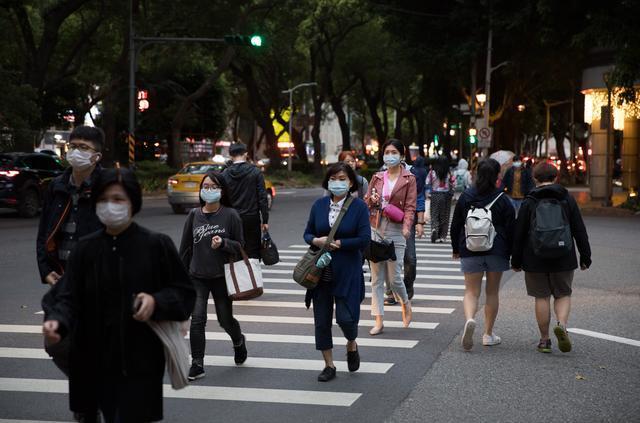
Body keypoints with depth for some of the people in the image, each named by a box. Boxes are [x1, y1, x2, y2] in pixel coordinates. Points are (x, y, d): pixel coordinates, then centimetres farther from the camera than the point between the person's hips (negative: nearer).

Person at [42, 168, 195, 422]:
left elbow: (185, 293, 0)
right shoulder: (85, 249, 4)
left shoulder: (157, 245, -5)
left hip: (141, 361, -3)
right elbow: (70, 297, -1)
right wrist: (58, 322, -23)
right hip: (96, 361, 4)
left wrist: (157, 302, -20)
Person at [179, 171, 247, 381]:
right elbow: (186, 246, 9)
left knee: (225, 319, 10)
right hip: (197, 277, 2)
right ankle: (197, 365, -2)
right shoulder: (194, 215, 2)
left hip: (222, 276, -1)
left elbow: (240, 245, -2)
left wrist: (223, 243, -21)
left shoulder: (230, 215, -6)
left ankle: (239, 341, 43)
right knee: (197, 319, -9)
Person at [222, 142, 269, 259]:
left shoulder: (225, 174, 0)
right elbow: (262, 197, -5)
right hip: (252, 218, -1)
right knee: (253, 253, 2)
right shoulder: (255, 172, -3)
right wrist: (265, 220, -1)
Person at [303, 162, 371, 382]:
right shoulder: (319, 205, 4)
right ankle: (329, 365, 20)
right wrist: (316, 241, -13)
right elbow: (307, 233, 9)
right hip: (321, 271, 4)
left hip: (347, 272, -4)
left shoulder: (359, 206, -6)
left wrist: (338, 244, -15)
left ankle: (351, 345, 28)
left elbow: (364, 239, -11)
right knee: (321, 320, 6)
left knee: (345, 317, -7)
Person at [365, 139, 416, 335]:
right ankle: (378, 320, 7)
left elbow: (410, 206, -5)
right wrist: (372, 200, -5)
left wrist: (407, 226, -21)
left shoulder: (409, 179, 2)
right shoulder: (377, 178, 12)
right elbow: (366, 203, 18)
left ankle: (405, 303, 26)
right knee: (376, 277, 3)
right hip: (376, 228, 4)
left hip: (395, 230, -4)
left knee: (394, 277, -5)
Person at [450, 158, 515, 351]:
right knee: (492, 292, 11)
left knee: (471, 291, 2)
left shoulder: (465, 198, 1)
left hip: (470, 251, 0)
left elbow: (455, 225, 6)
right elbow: (510, 229, -2)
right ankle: (488, 334, 16)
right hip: (497, 252, 0)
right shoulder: (503, 200, -3)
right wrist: (511, 253, 7)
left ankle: (469, 319, -28)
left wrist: (456, 248, 18)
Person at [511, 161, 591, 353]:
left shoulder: (529, 202, -3)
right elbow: (580, 231, 2)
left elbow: (519, 234, -2)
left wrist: (516, 260, 6)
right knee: (563, 294, 13)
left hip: (535, 260, -1)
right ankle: (562, 324, -14)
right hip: (563, 259, 1)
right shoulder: (568, 199, 1)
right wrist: (585, 257, 8)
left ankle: (544, 340, 9)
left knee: (542, 297, 7)